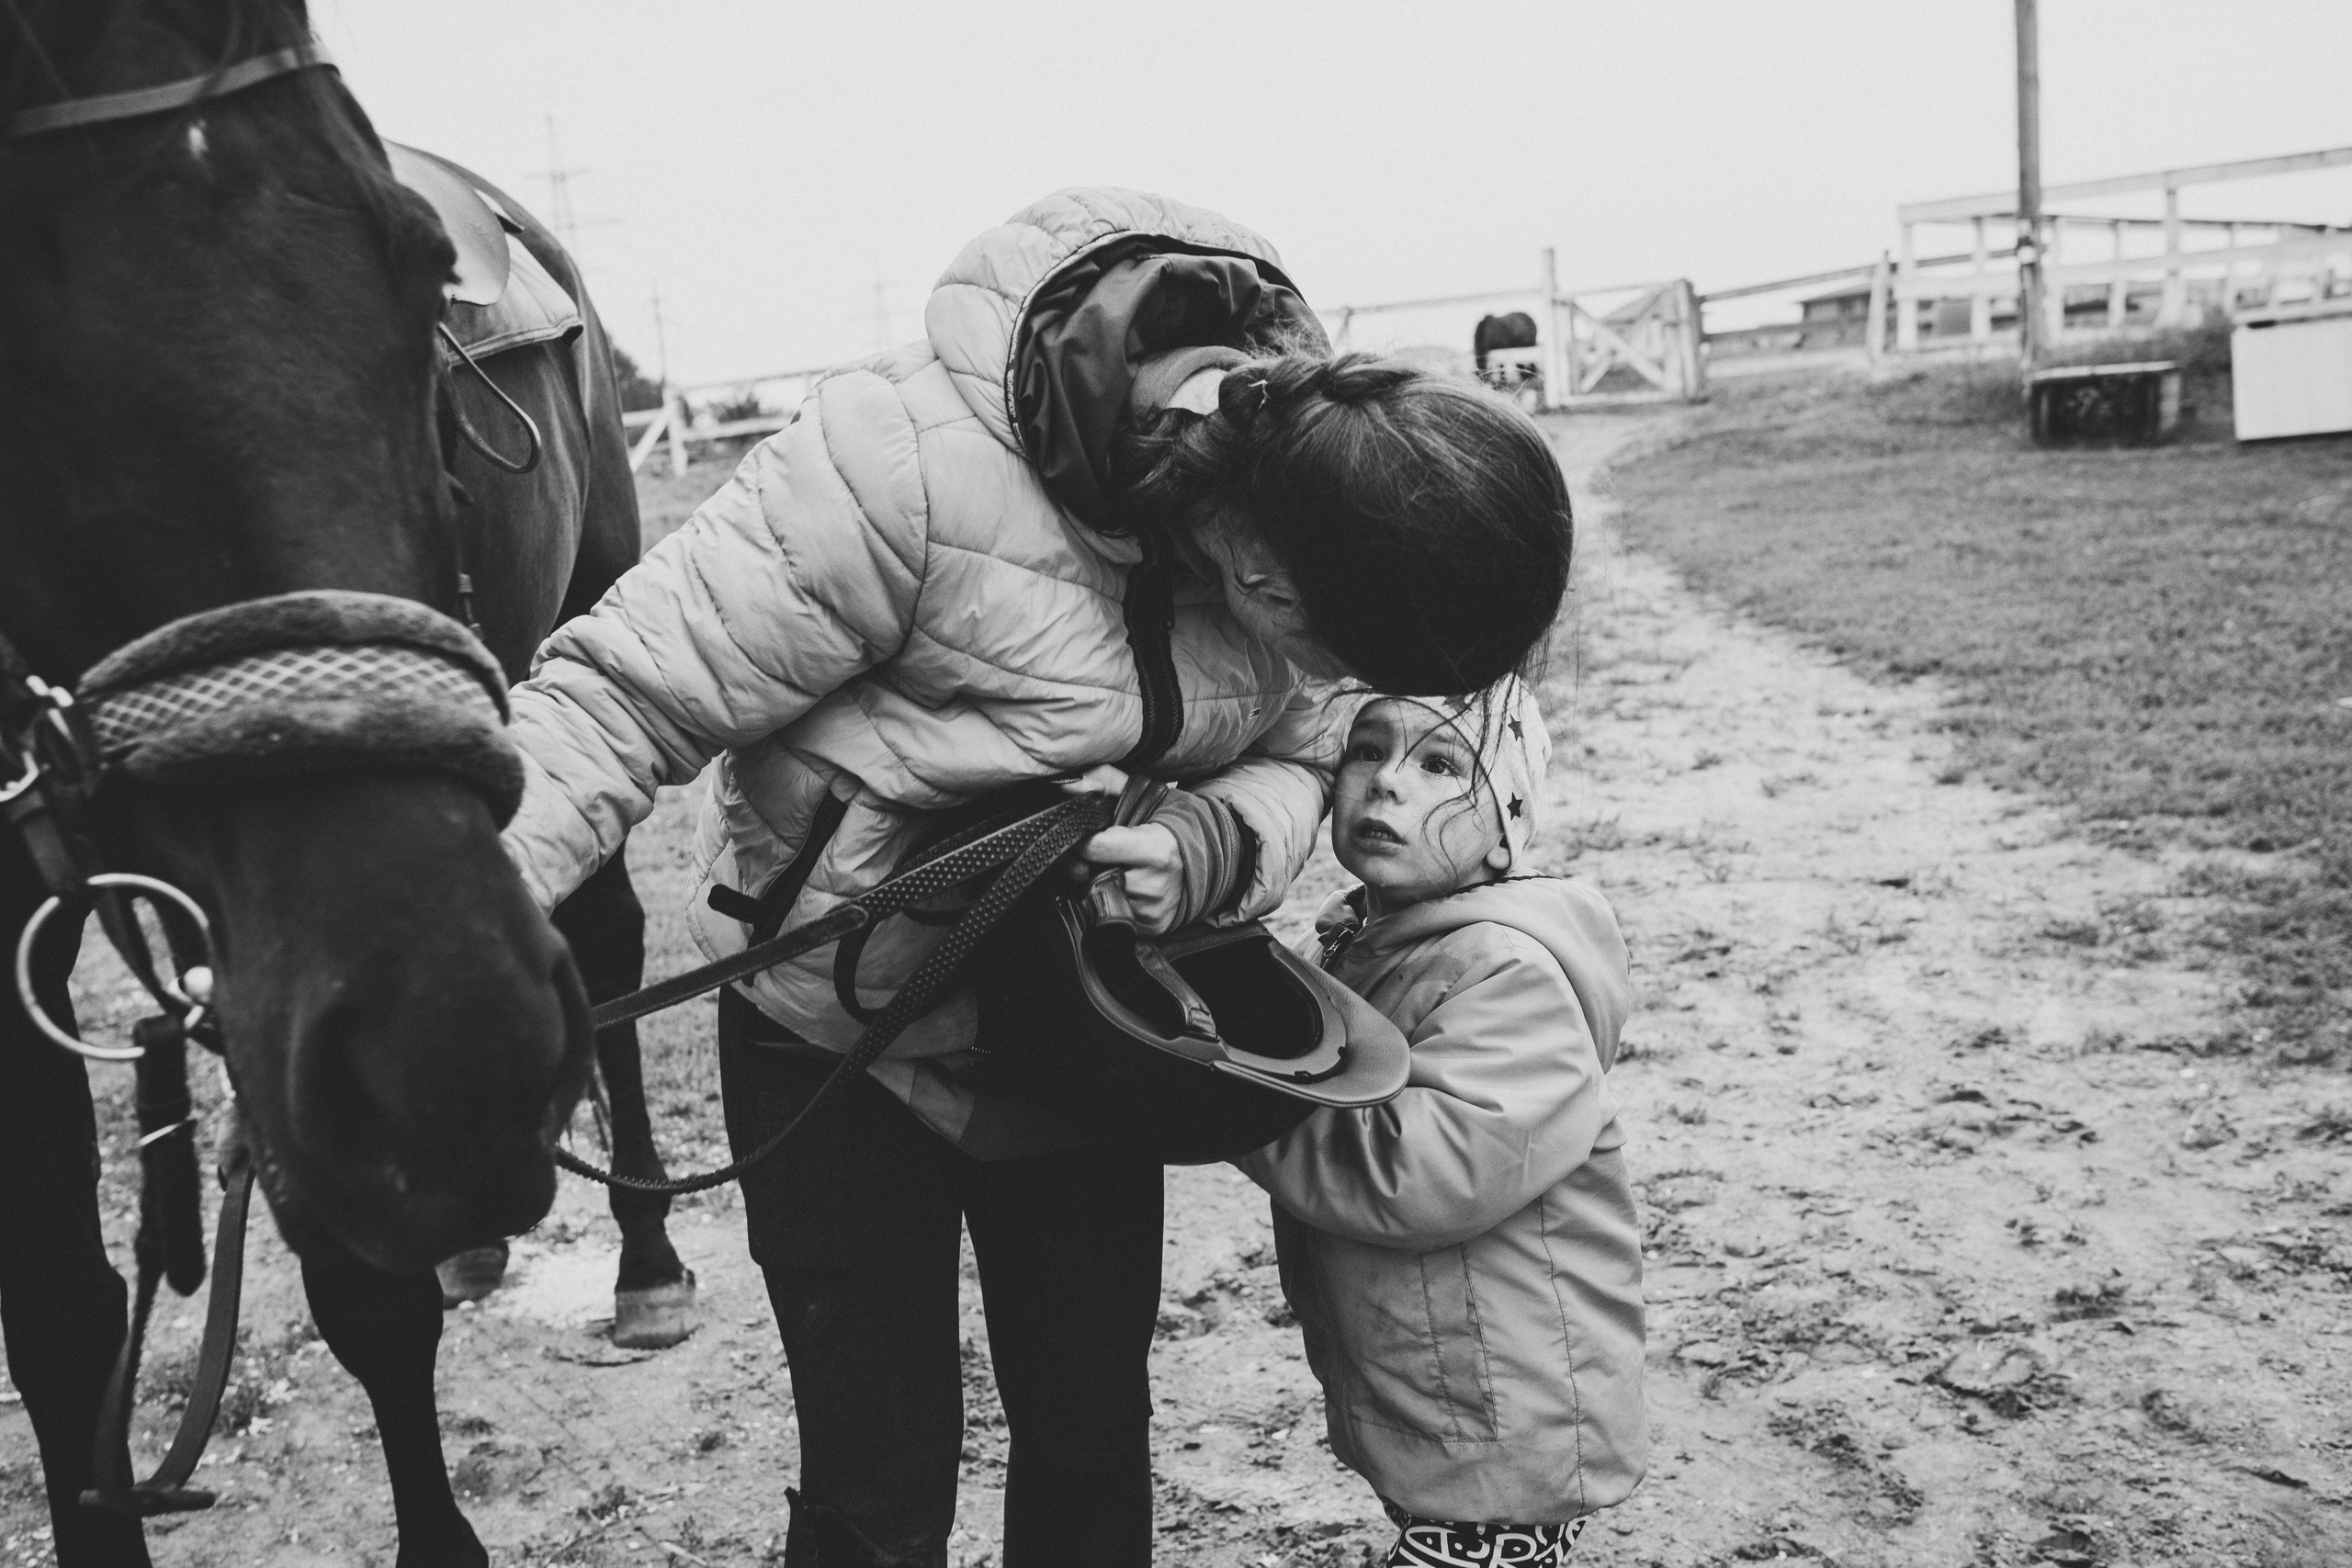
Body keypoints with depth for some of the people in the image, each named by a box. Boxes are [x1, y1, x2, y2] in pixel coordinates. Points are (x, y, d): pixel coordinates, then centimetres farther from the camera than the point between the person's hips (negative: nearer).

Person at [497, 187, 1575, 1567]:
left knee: (1097, 1449, 15)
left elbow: (1292, 756, -4)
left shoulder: (1298, 440, -13)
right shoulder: (902, 460, -31)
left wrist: (1213, 851, -27)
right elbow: (619, 701, -23)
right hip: (842, 1043, -4)